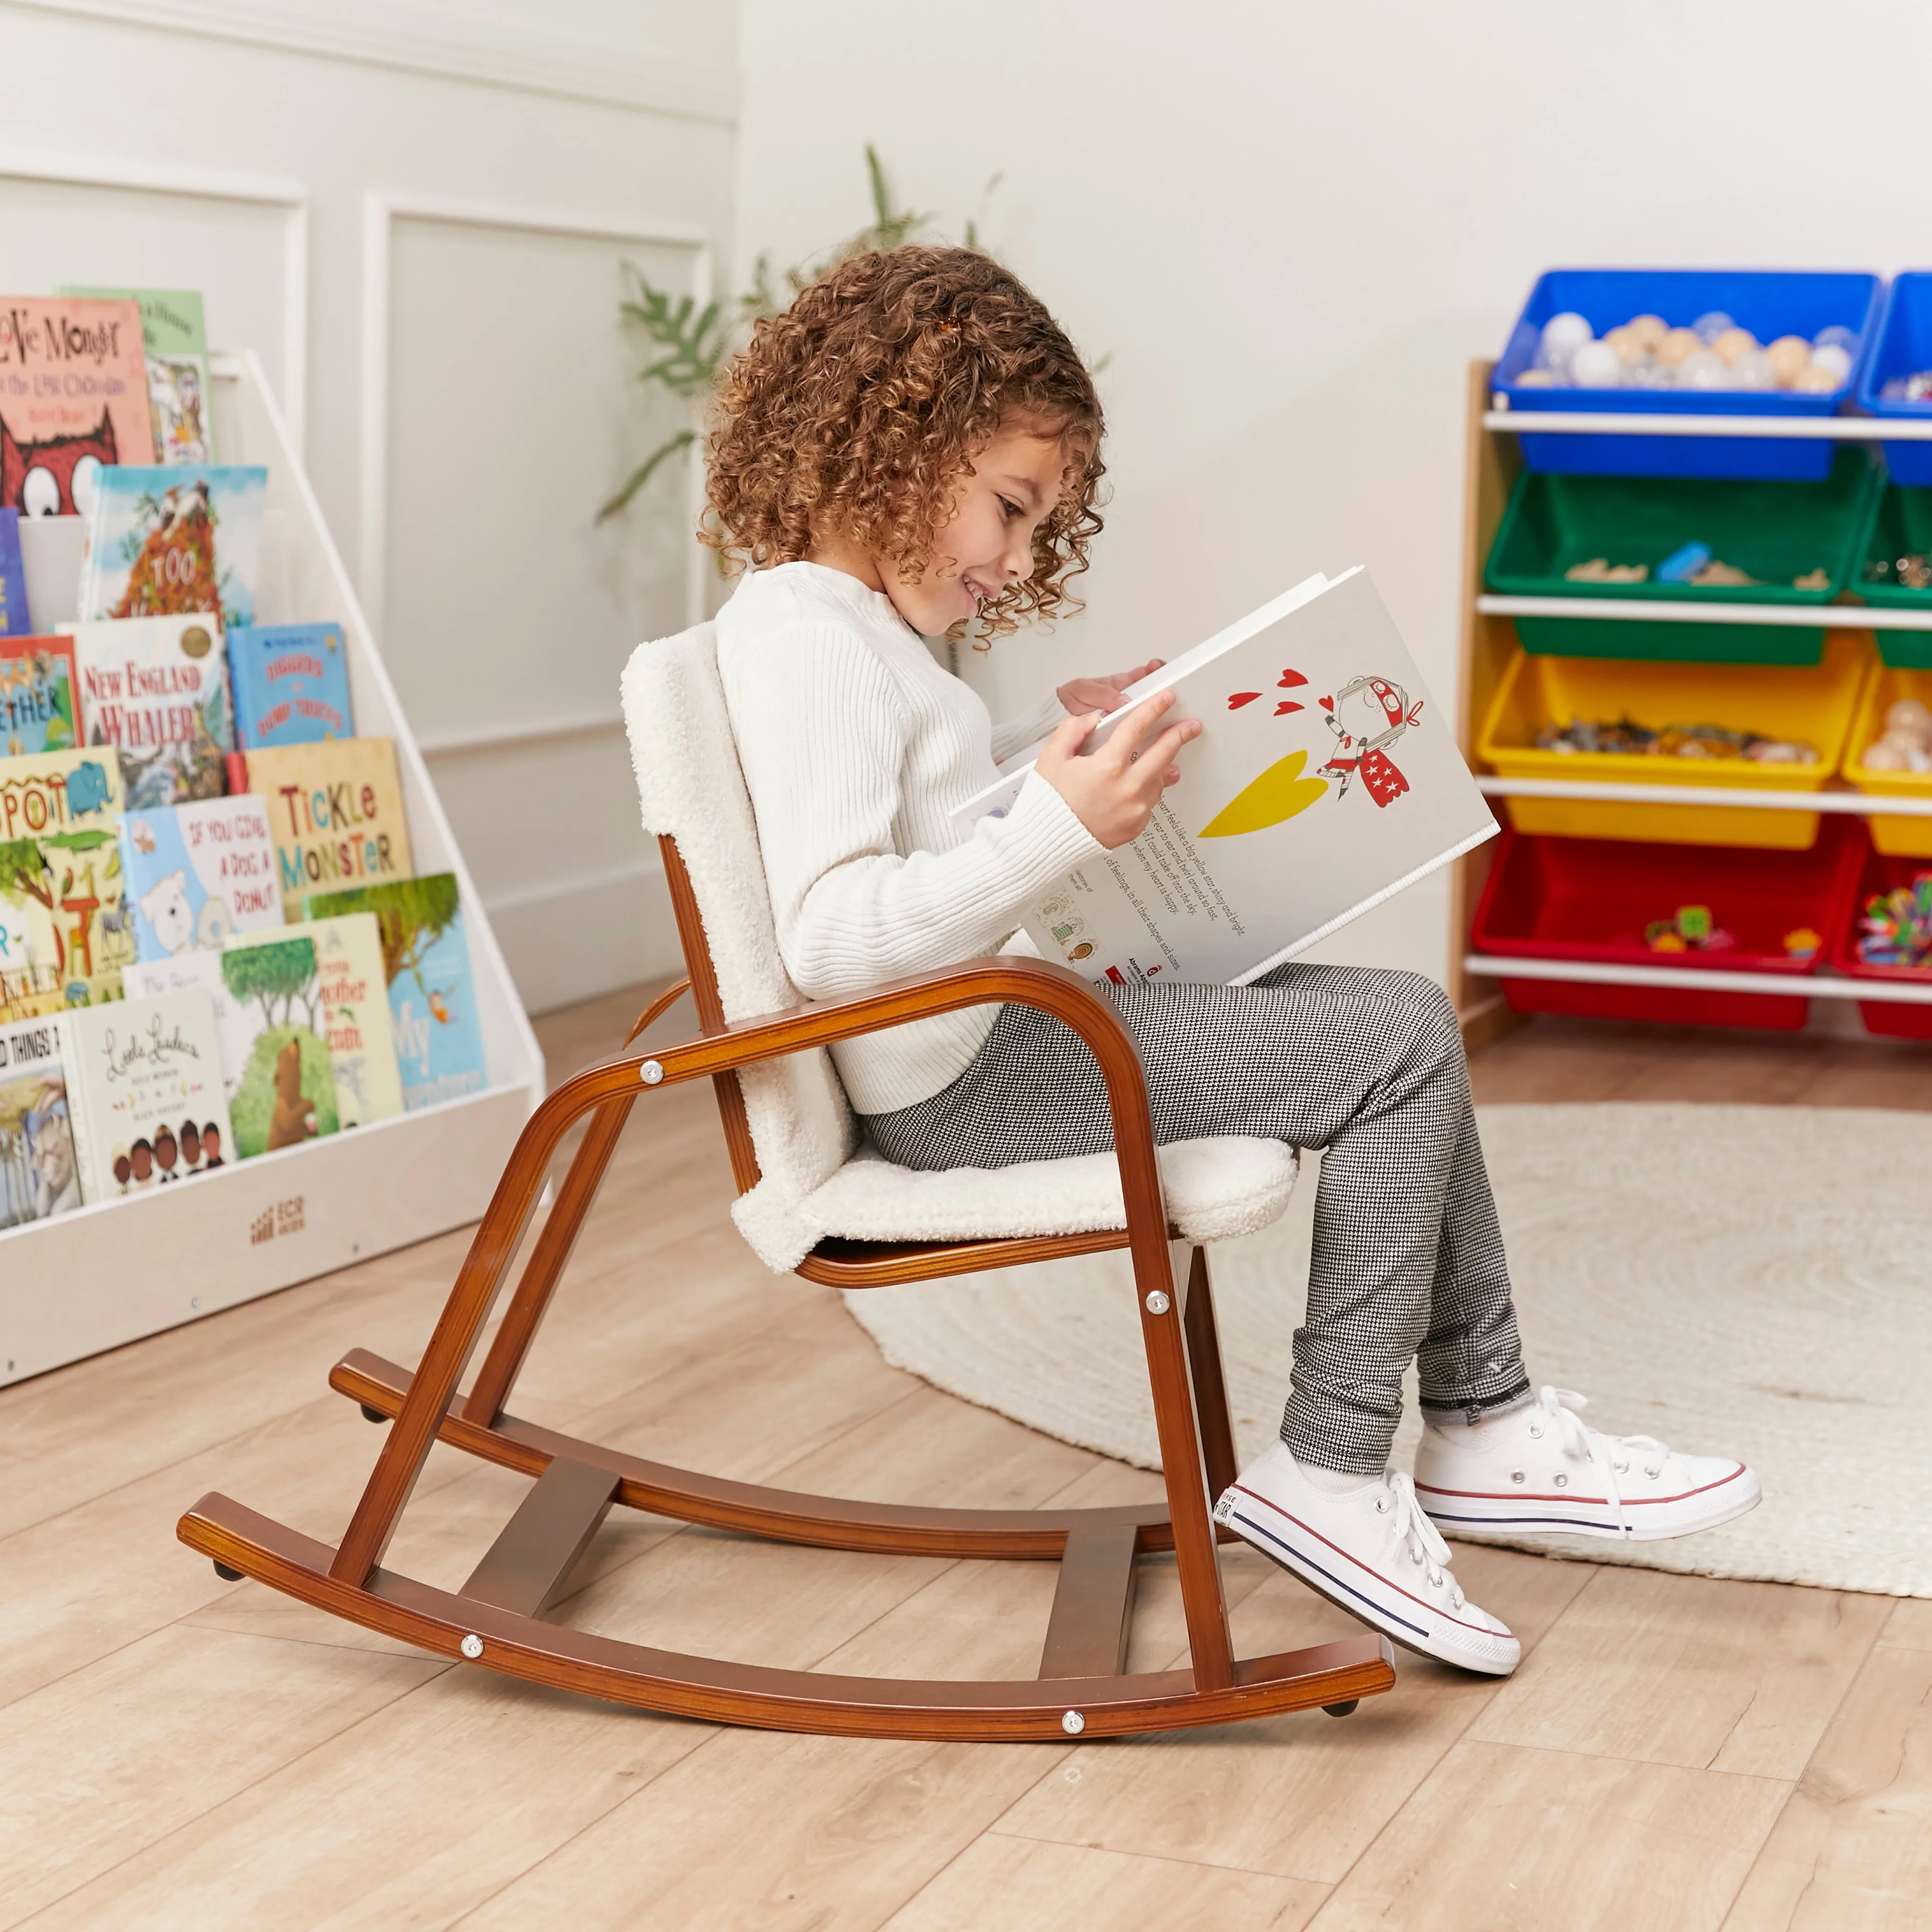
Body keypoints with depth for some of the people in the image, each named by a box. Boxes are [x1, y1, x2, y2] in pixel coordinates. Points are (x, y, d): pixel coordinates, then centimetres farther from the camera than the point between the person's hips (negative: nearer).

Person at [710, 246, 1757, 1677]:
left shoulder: (859, 624, 15)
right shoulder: (799, 635, -17)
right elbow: (829, 935, -27)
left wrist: (1056, 737, 18)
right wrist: (1061, 826, -31)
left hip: (1013, 1026, 11)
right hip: (965, 1079, -11)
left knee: (1400, 1017, 11)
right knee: (1403, 1046, -15)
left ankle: (1485, 1427, 15)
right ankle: (1335, 1476, -5)